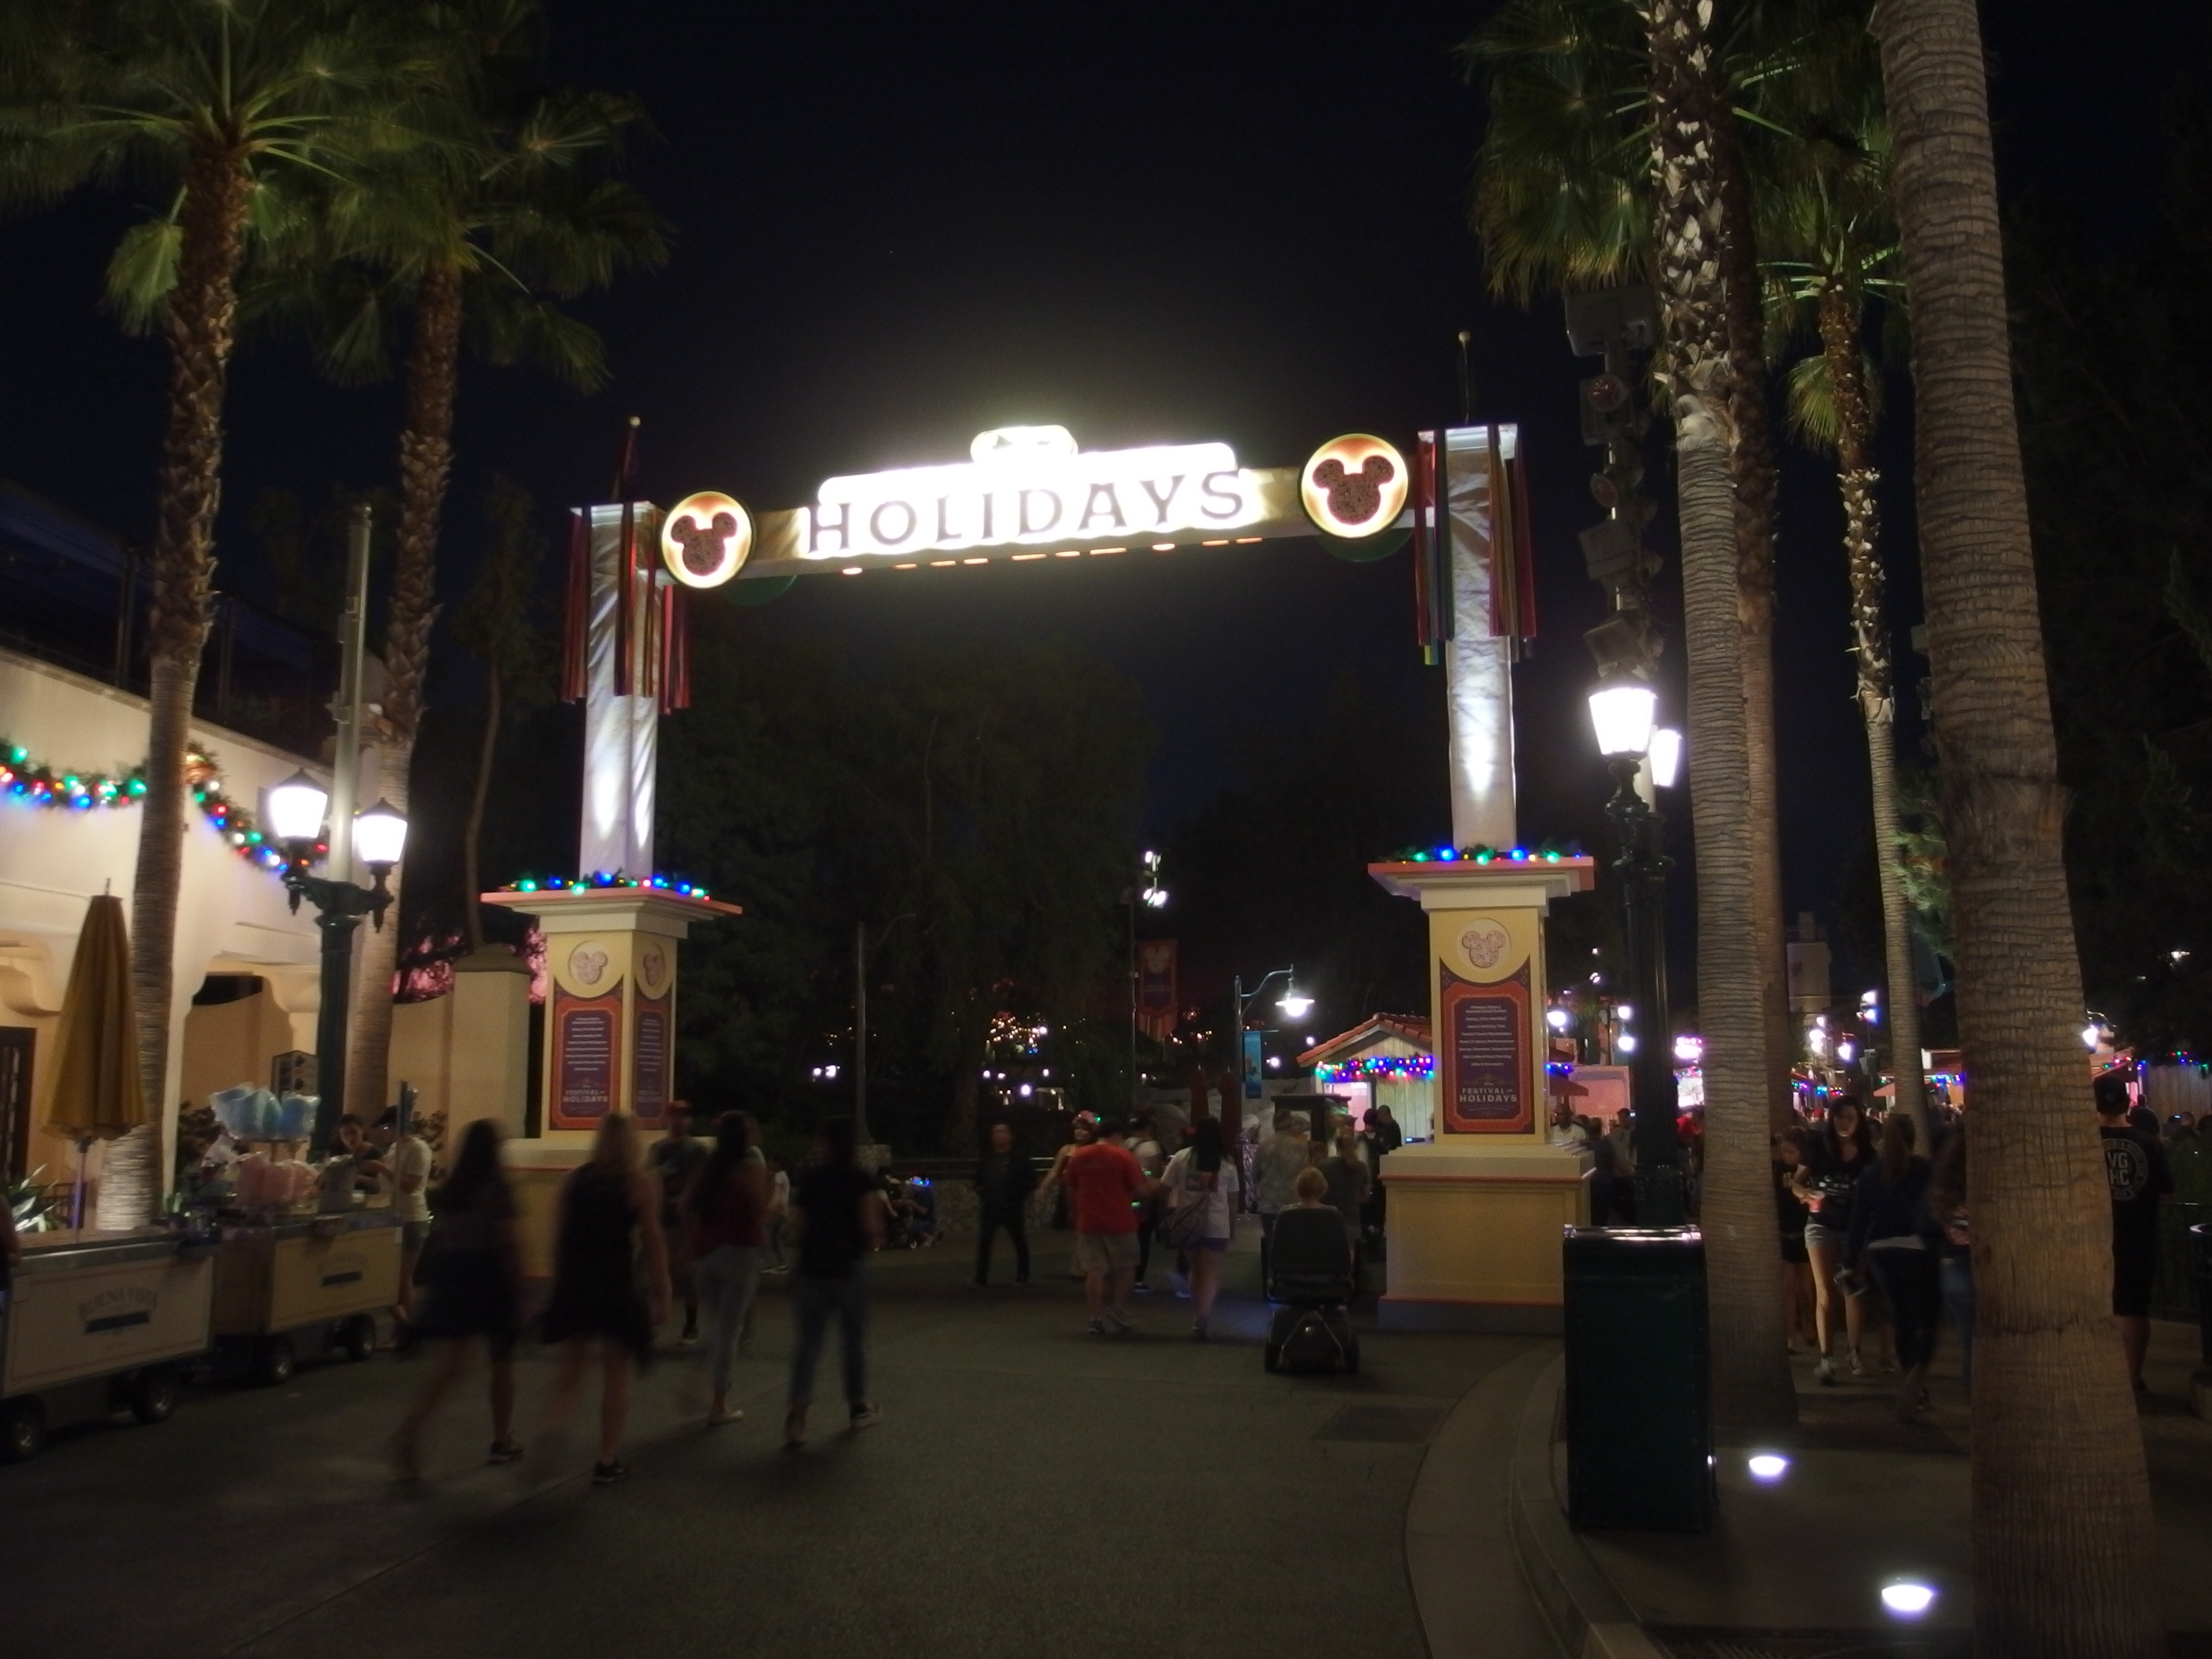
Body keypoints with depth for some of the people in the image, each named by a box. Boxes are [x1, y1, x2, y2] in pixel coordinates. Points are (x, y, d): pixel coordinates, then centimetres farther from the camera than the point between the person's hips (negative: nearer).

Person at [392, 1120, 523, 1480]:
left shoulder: (451, 1187, 6)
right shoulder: (497, 1187, -11)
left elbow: (443, 1237, 11)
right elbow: (506, 1244, -14)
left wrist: (438, 1282, 19)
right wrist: (517, 1293, -10)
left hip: (452, 1273, 5)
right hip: (487, 1272, -5)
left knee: (449, 1362, 0)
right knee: (501, 1359, 13)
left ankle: (411, 1430, -20)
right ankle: (502, 1441, 22)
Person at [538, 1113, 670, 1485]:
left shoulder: (577, 1179, 6)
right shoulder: (640, 1183, -6)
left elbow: (562, 1236, 9)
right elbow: (653, 1242, -8)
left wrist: (560, 1284, 19)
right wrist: (661, 1295, -2)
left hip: (574, 1284, 4)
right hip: (616, 1286, -4)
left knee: (573, 1363, 19)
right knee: (616, 1373, 7)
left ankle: (554, 1427, 4)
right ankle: (608, 1461, 11)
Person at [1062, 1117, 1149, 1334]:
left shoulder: (1079, 1157, 4)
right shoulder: (1123, 1156, -7)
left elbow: (1071, 1192, 10)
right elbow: (1140, 1190, -10)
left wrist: (1077, 1215, 22)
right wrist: (1149, 1189, 12)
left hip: (1089, 1224, 3)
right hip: (1120, 1224, -3)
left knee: (1094, 1272, 7)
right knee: (1124, 1270, 12)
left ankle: (1096, 1320, 3)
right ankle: (1119, 1320, 9)